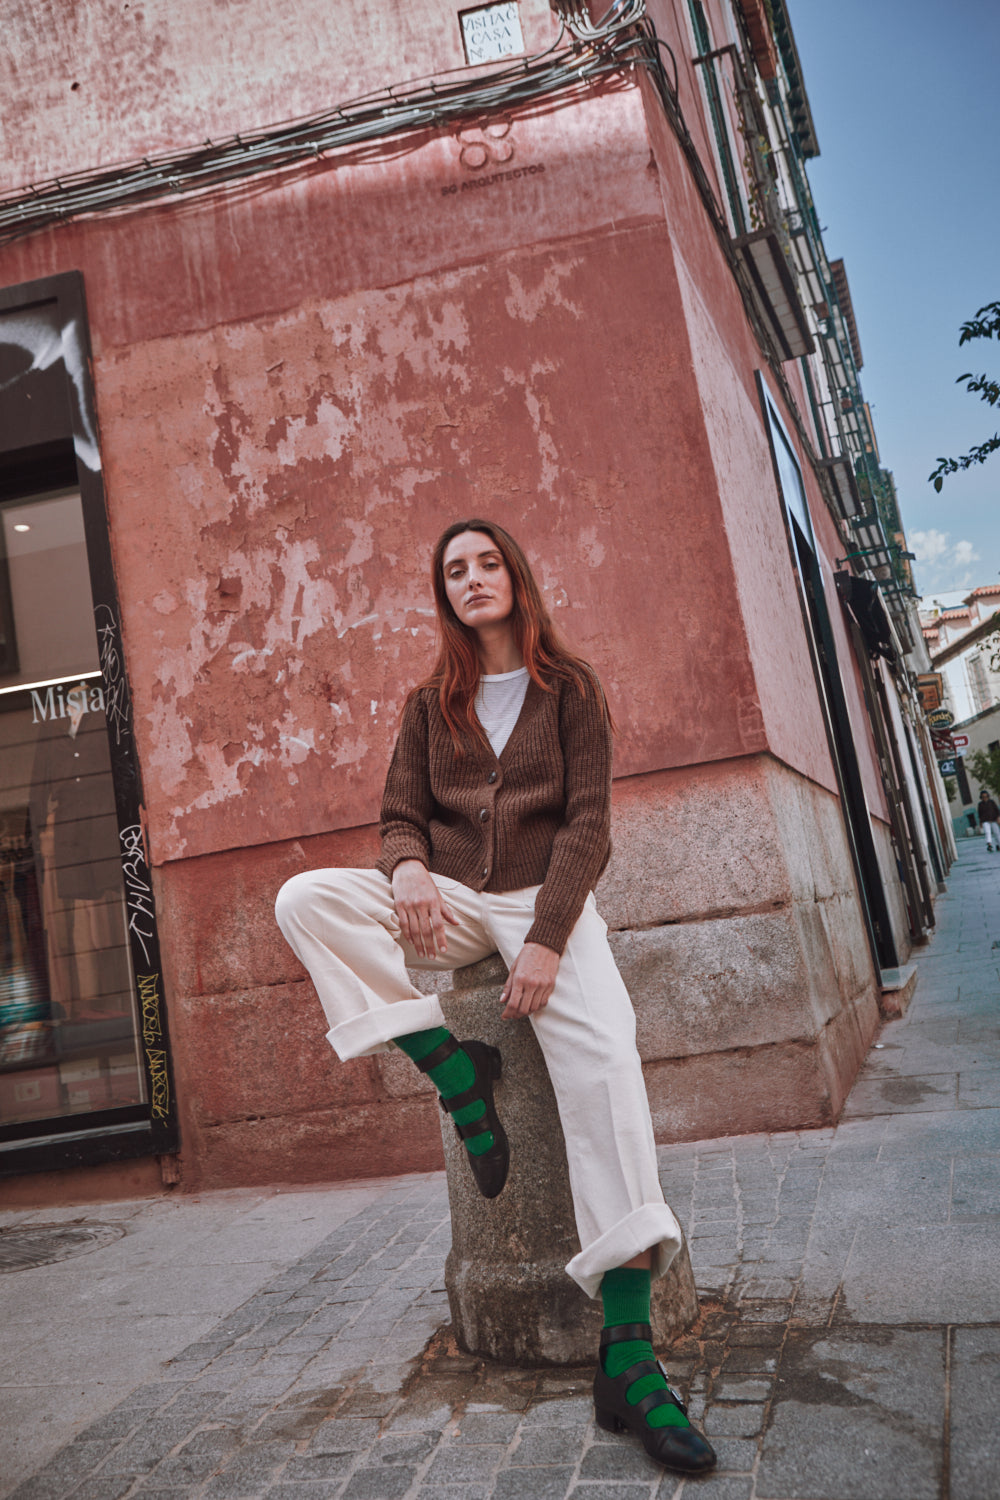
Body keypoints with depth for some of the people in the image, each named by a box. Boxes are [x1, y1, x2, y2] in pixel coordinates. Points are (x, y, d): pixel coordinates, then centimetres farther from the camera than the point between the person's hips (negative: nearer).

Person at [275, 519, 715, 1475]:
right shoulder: (430, 704, 13)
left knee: (601, 1051, -29)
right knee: (304, 900, -21)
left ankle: (627, 1358, -28)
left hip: (546, 899, -3)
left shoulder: (569, 688, 5)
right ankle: (454, 1071, -15)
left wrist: (546, 939, -18)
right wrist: (407, 867, -17)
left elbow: (586, 821, -4)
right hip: (454, 900, 3)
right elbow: (401, 814, 10)